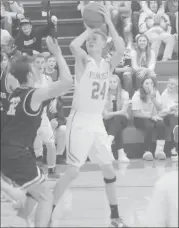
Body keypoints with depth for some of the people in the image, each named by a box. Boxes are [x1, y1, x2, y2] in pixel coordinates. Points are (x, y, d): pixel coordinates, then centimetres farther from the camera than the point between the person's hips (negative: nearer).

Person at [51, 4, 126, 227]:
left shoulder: (108, 64, 7)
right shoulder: (84, 60, -5)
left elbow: (121, 49, -14)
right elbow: (73, 46, -28)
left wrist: (109, 23, -16)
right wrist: (90, 28, -14)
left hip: (98, 122, 6)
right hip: (80, 121, -6)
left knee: (109, 170, 9)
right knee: (72, 171, -9)